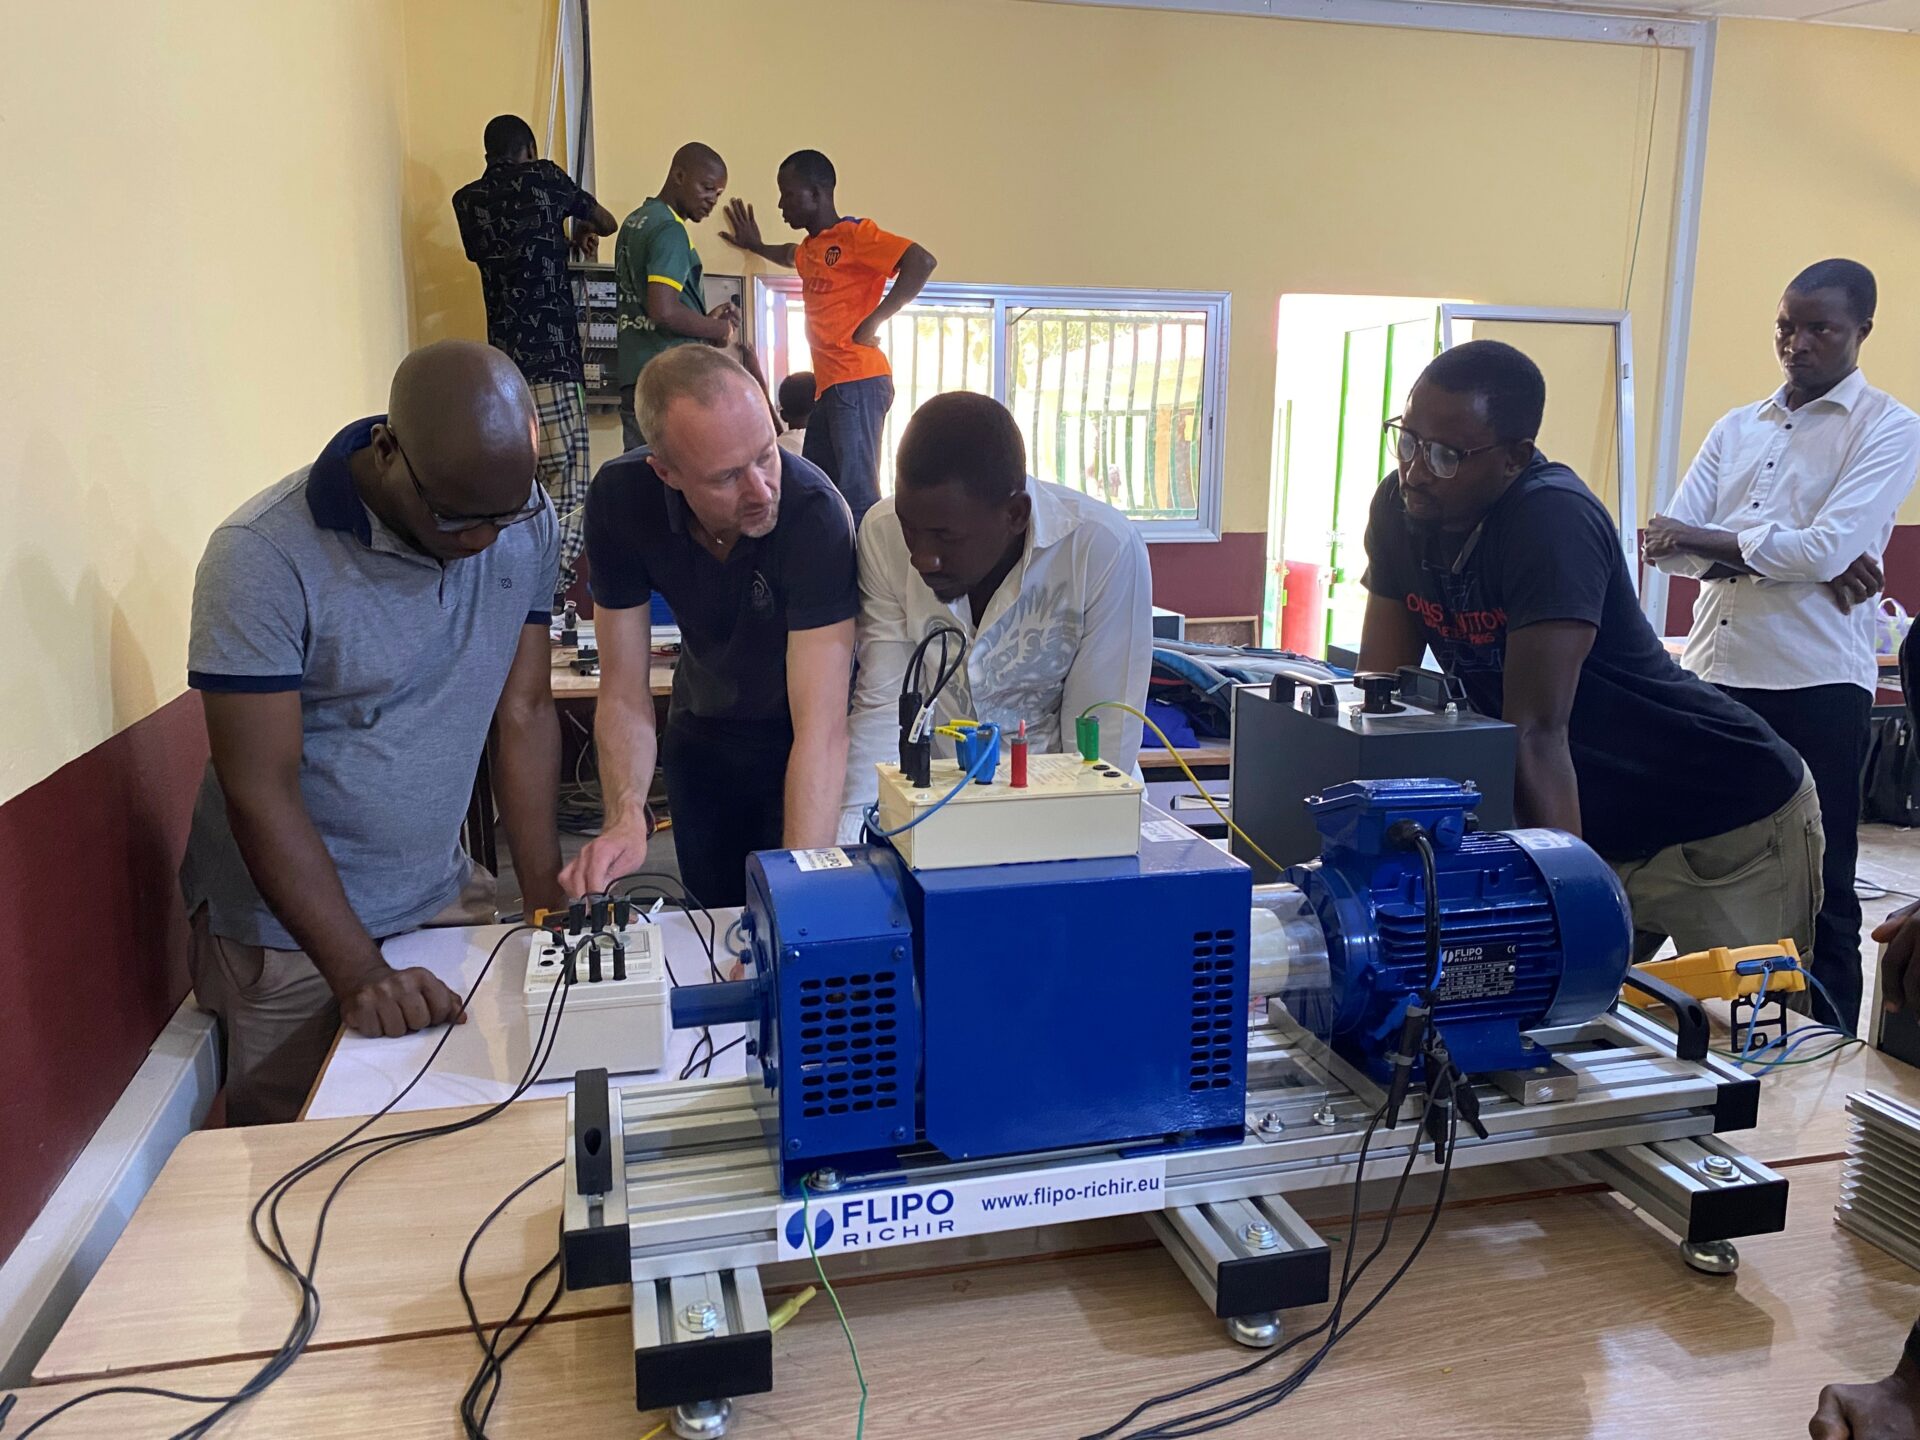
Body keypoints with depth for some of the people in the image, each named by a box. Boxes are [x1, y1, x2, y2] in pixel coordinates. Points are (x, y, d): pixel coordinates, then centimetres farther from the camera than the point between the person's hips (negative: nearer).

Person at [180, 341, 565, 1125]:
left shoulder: (527, 524, -7)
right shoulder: (265, 557, -22)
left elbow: (524, 712, -2)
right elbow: (261, 793, -20)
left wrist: (549, 905, -6)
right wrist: (361, 977, -26)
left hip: (444, 900, 4)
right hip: (288, 924, -3)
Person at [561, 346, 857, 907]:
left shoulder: (814, 512, -35)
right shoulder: (620, 498, -23)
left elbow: (821, 727, -39)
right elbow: (624, 693, -18)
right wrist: (626, 815, -35)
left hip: (796, 743, -3)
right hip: (701, 728, 3)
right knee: (714, 913, 17)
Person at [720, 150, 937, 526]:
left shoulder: (856, 234, -6)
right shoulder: (810, 247, 20)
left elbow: (921, 262, -20)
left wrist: (873, 321, -19)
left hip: (858, 383, -9)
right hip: (829, 384, 10)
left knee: (857, 494, -15)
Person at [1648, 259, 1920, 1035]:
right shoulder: (1736, 429, 14)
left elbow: (1827, 548, -15)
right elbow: (1668, 544, 2)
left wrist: (1710, 541, -7)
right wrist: (1795, 554, -10)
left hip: (1816, 686, -5)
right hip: (1715, 676, 5)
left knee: (1817, 891, 4)